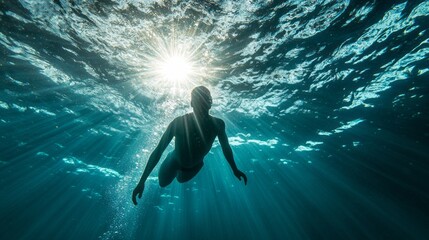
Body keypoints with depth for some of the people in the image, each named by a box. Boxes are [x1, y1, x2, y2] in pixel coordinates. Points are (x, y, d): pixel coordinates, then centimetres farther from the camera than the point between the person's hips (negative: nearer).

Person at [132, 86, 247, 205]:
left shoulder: (217, 124, -27)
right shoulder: (179, 122, -35)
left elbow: (225, 147, -8)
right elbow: (158, 150, -28)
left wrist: (235, 170, 1)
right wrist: (142, 181, -27)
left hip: (195, 165, 3)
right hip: (176, 162, -2)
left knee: (181, 179, 30)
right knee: (162, 183, 23)